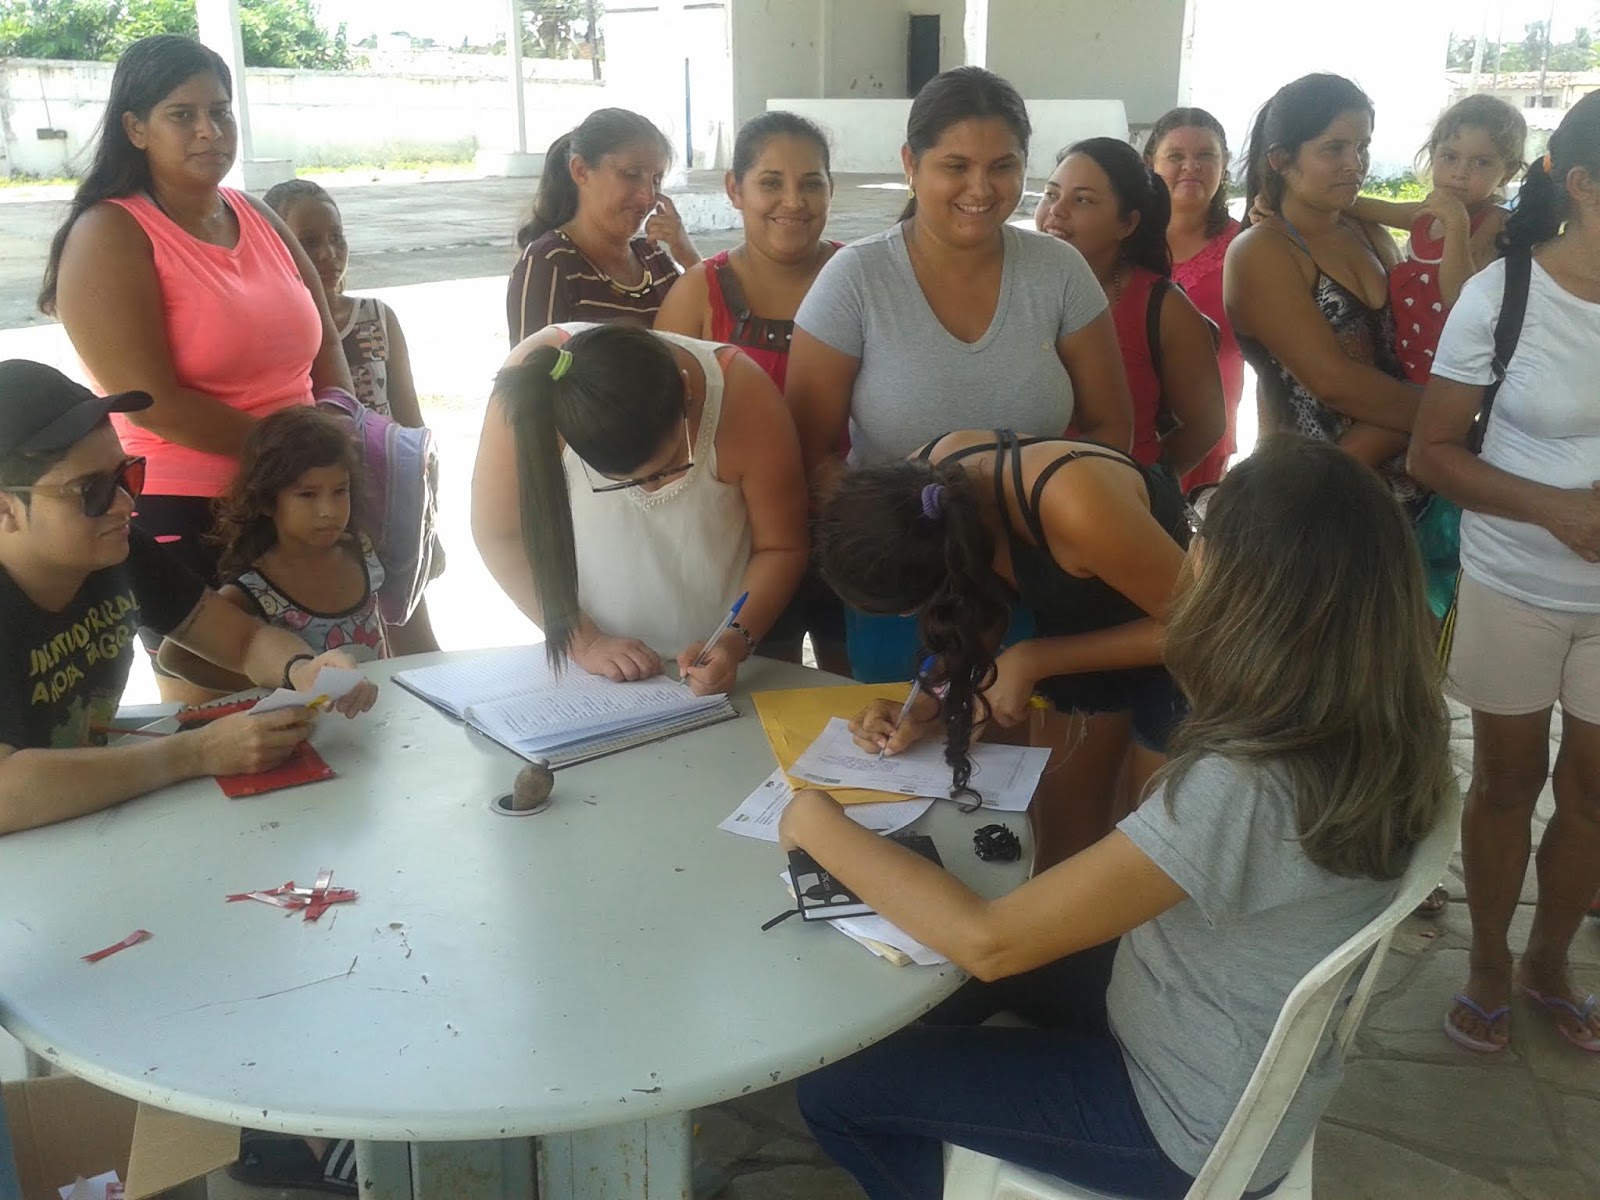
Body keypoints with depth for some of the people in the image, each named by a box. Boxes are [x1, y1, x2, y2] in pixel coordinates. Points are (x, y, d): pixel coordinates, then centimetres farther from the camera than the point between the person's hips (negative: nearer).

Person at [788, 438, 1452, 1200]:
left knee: (835, 1089, 3)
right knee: (940, 982, 21)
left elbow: (991, 941, -33)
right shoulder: (1379, 724, -14)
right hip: (1251, 1074, 8)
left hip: (1192, 1130, -8)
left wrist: (820, 826, -20)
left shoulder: (1239, 792, -39)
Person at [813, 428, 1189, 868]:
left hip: (1176, 647, -5)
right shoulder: (925, 482, -21)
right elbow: (979, 603, -4)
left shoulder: (1075, 510, -41)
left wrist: (1034, 662, -26)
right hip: (1080, 624, 5)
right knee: (1059, 839, 12)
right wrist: (936, 704, -18)